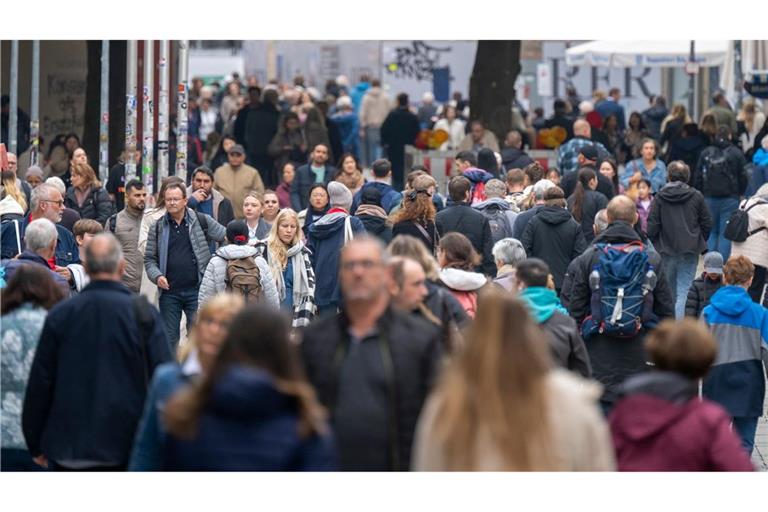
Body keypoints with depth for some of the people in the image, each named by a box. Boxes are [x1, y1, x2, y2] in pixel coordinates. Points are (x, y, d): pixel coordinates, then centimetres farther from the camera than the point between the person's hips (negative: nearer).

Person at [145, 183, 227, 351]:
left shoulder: (202, 221, 1)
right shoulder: (157, 228, 7)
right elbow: (149, 258, 8)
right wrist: (156, 276, -9)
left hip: (196, 289, -2)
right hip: (169, 292, 2)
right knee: (169, 338, 6)